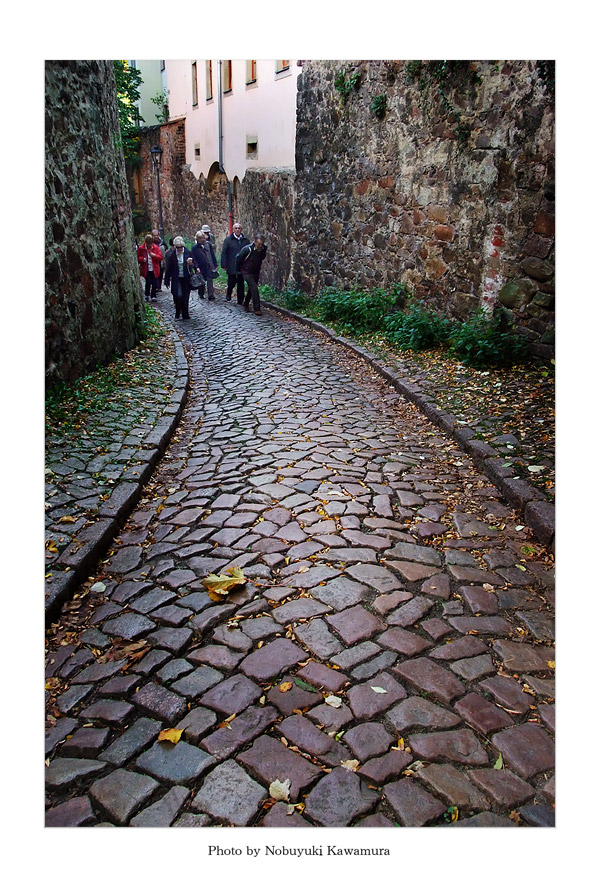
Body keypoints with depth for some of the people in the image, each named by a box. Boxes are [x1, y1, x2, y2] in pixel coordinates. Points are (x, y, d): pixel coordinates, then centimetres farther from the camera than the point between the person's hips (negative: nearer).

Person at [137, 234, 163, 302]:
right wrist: (142, 259, -11)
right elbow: (137, 257, 10)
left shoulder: (155, 248, 3)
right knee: (148, 283, -8)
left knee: (154, 284, 0)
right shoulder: (141, 248, 0)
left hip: (154, 269, 1)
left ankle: (153, 296, 15)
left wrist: (155, 255, -16)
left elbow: (161, 257, 3)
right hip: (146, 270, -1)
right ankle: (147, 295, 14)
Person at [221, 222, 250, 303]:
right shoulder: (228, 239, 1)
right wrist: (224, 265, -6)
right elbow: (224, 253, 0)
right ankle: (228, 296, 29)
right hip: (231, 267, -2)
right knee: (231, 282, 3)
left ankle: (240, 301, 14)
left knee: (241, 284, 6)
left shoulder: (246, 240, 8)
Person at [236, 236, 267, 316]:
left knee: (251, 289, 16)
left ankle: (246, 304, 37)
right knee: (254, 287, -19)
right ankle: (257, 309, -18)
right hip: (246, 272, -6)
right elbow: (238, 258, -8)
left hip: (256, 272, 6)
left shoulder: (264, 249, -6)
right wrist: (239, 269, 2)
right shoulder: (248, 249, -23)